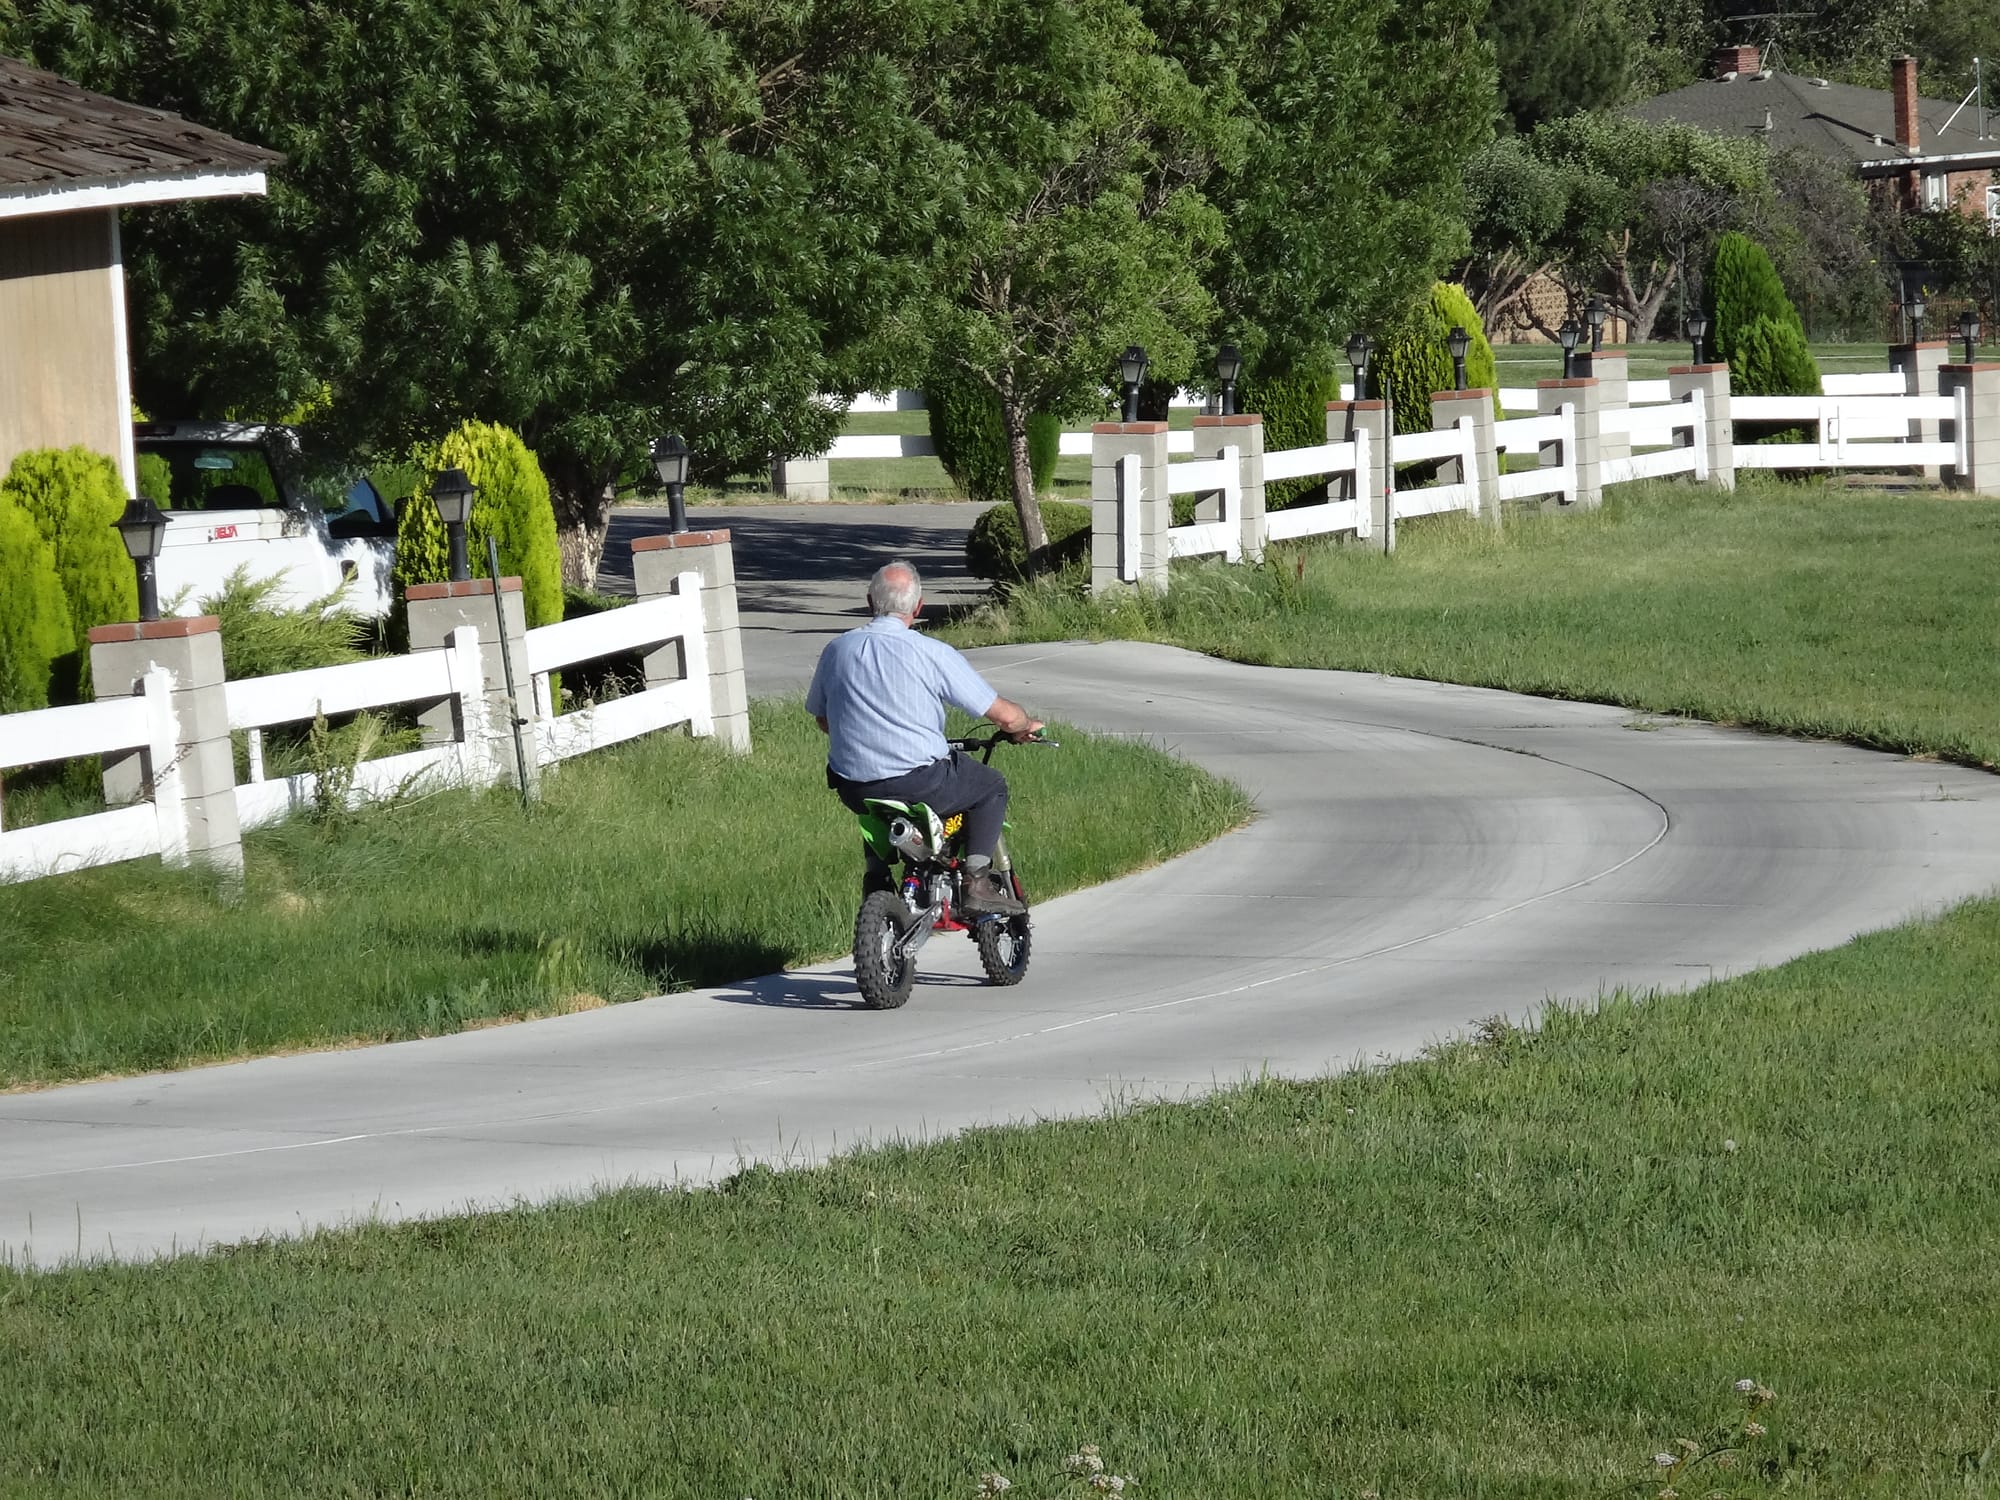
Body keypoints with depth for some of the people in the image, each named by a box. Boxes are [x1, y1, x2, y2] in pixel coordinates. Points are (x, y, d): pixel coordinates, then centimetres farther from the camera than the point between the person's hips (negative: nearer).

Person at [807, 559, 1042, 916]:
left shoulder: (836, 650, 1)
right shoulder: (935, 654, -10)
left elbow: (822, 719, 16)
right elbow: (1005, 716, -5)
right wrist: (1025, 726, 19)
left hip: (853, 790, 5)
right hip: (921, 785, -5)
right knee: (992, 786, 21)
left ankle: (876, 878, 31)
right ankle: (976, 881, 9)